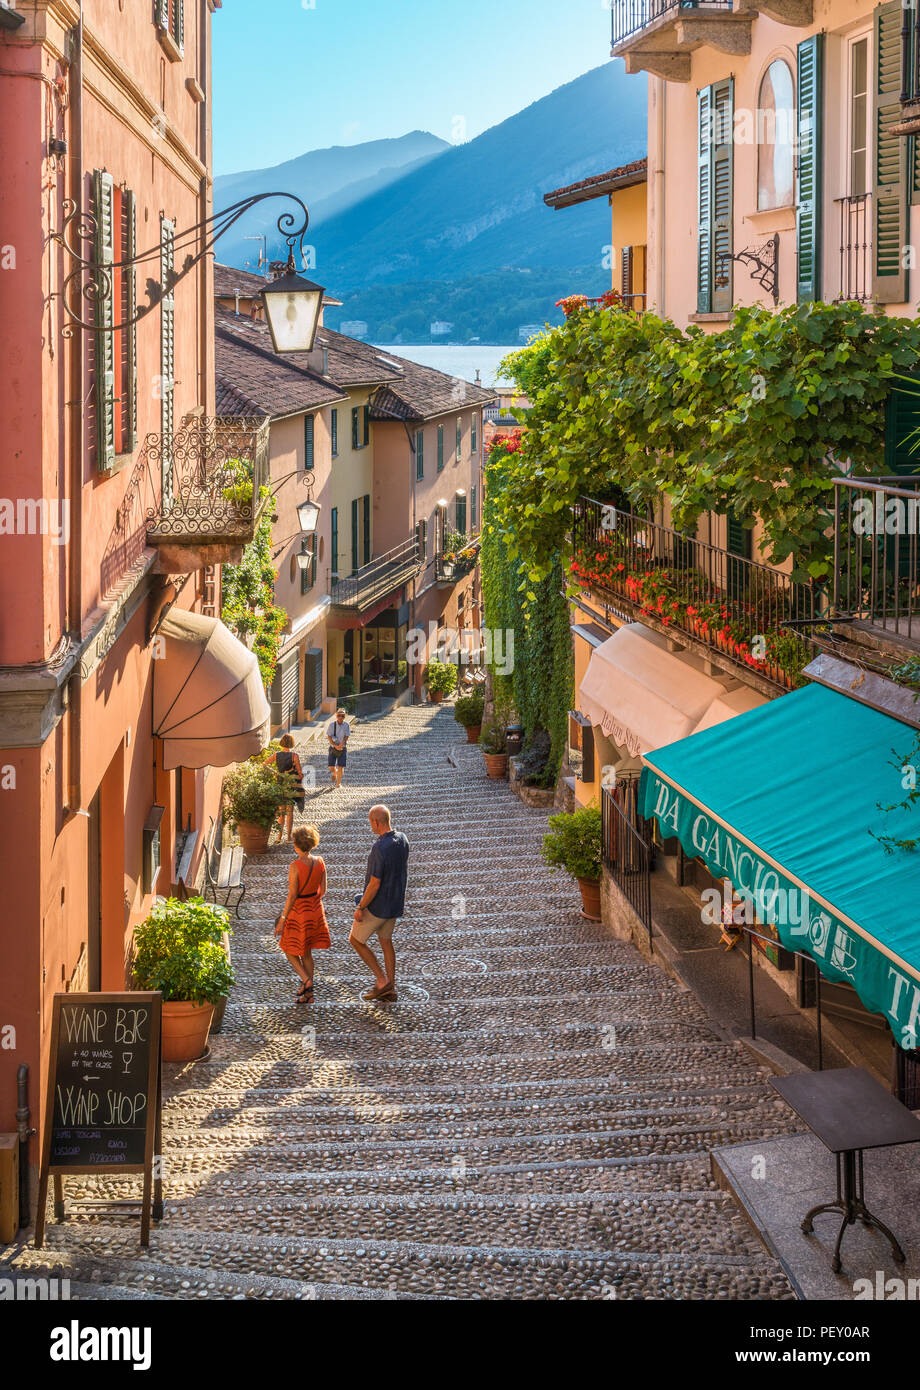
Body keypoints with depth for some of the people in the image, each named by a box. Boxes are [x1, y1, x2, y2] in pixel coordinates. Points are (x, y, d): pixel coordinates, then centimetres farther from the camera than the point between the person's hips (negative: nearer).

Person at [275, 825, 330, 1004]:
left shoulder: (295, 866, -23)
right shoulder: (319, 862, -6)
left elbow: (291, 896, -20)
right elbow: (323, 890, 3)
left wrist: (282, 919, -12)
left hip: (298, 911, -6)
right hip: (315, 910, 6)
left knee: (290, 950, 15)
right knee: (306, 952, 19)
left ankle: (306, 981, -1)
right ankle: (308, 993, 24)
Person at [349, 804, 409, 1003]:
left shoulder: (380, 849, -31)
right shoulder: (402, 839, -4)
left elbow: (375, 884, -27)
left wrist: (360, 908, -15)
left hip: (378, 905, -8)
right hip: (395, 901, 8)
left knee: (356, 940, 11)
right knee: (386, 941, 21)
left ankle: (382, 981, 10)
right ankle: (390, 990, 27)